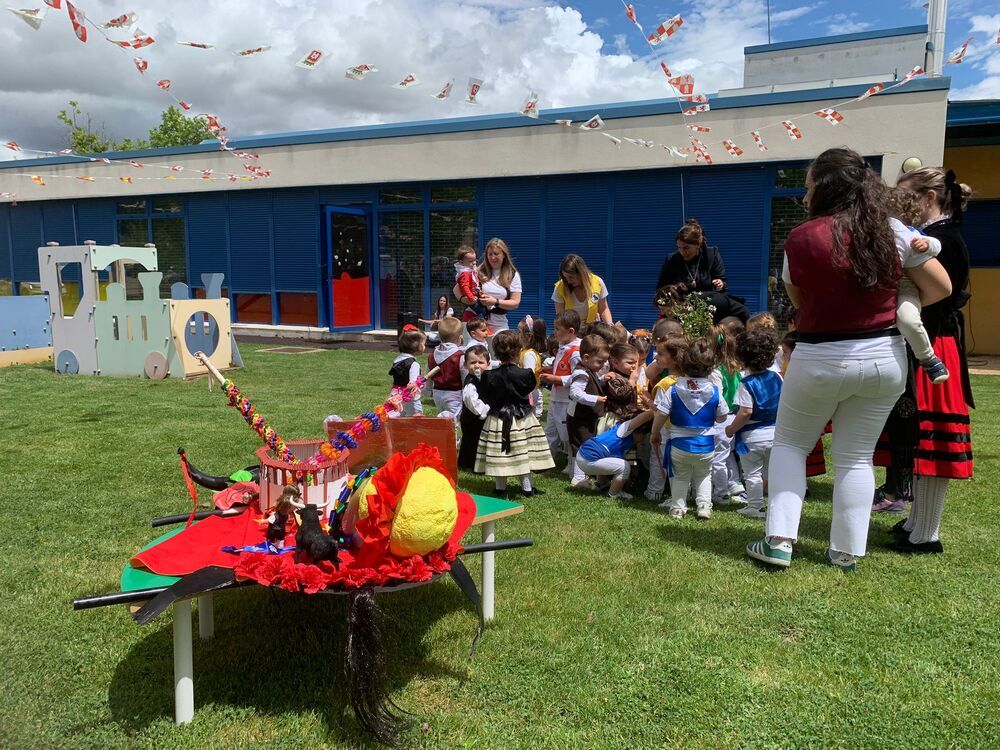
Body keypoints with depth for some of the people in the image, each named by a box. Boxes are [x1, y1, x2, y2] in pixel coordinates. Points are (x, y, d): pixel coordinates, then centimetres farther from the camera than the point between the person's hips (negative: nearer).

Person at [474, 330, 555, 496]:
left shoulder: (489, 376, -11)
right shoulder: (525, 374, -14)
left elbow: (485, 398, -1)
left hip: (498, 420, 0)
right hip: (522, 419, 0)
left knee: (499, 454, 7)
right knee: (524, 453, 10)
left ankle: (501, 487, 13)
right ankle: (526, 487, 16)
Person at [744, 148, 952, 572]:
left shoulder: (801, 238, -11)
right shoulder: (892, 232, -3)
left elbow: (798, 302, 1)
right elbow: (941, 287, 2)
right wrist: (892, 311, 12)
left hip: (820, 359, -3)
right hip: (885, 358, 3)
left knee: (789, 445, 15)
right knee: (855, 457, 14)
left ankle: (779, 541, 8)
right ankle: (847, 553, 20)